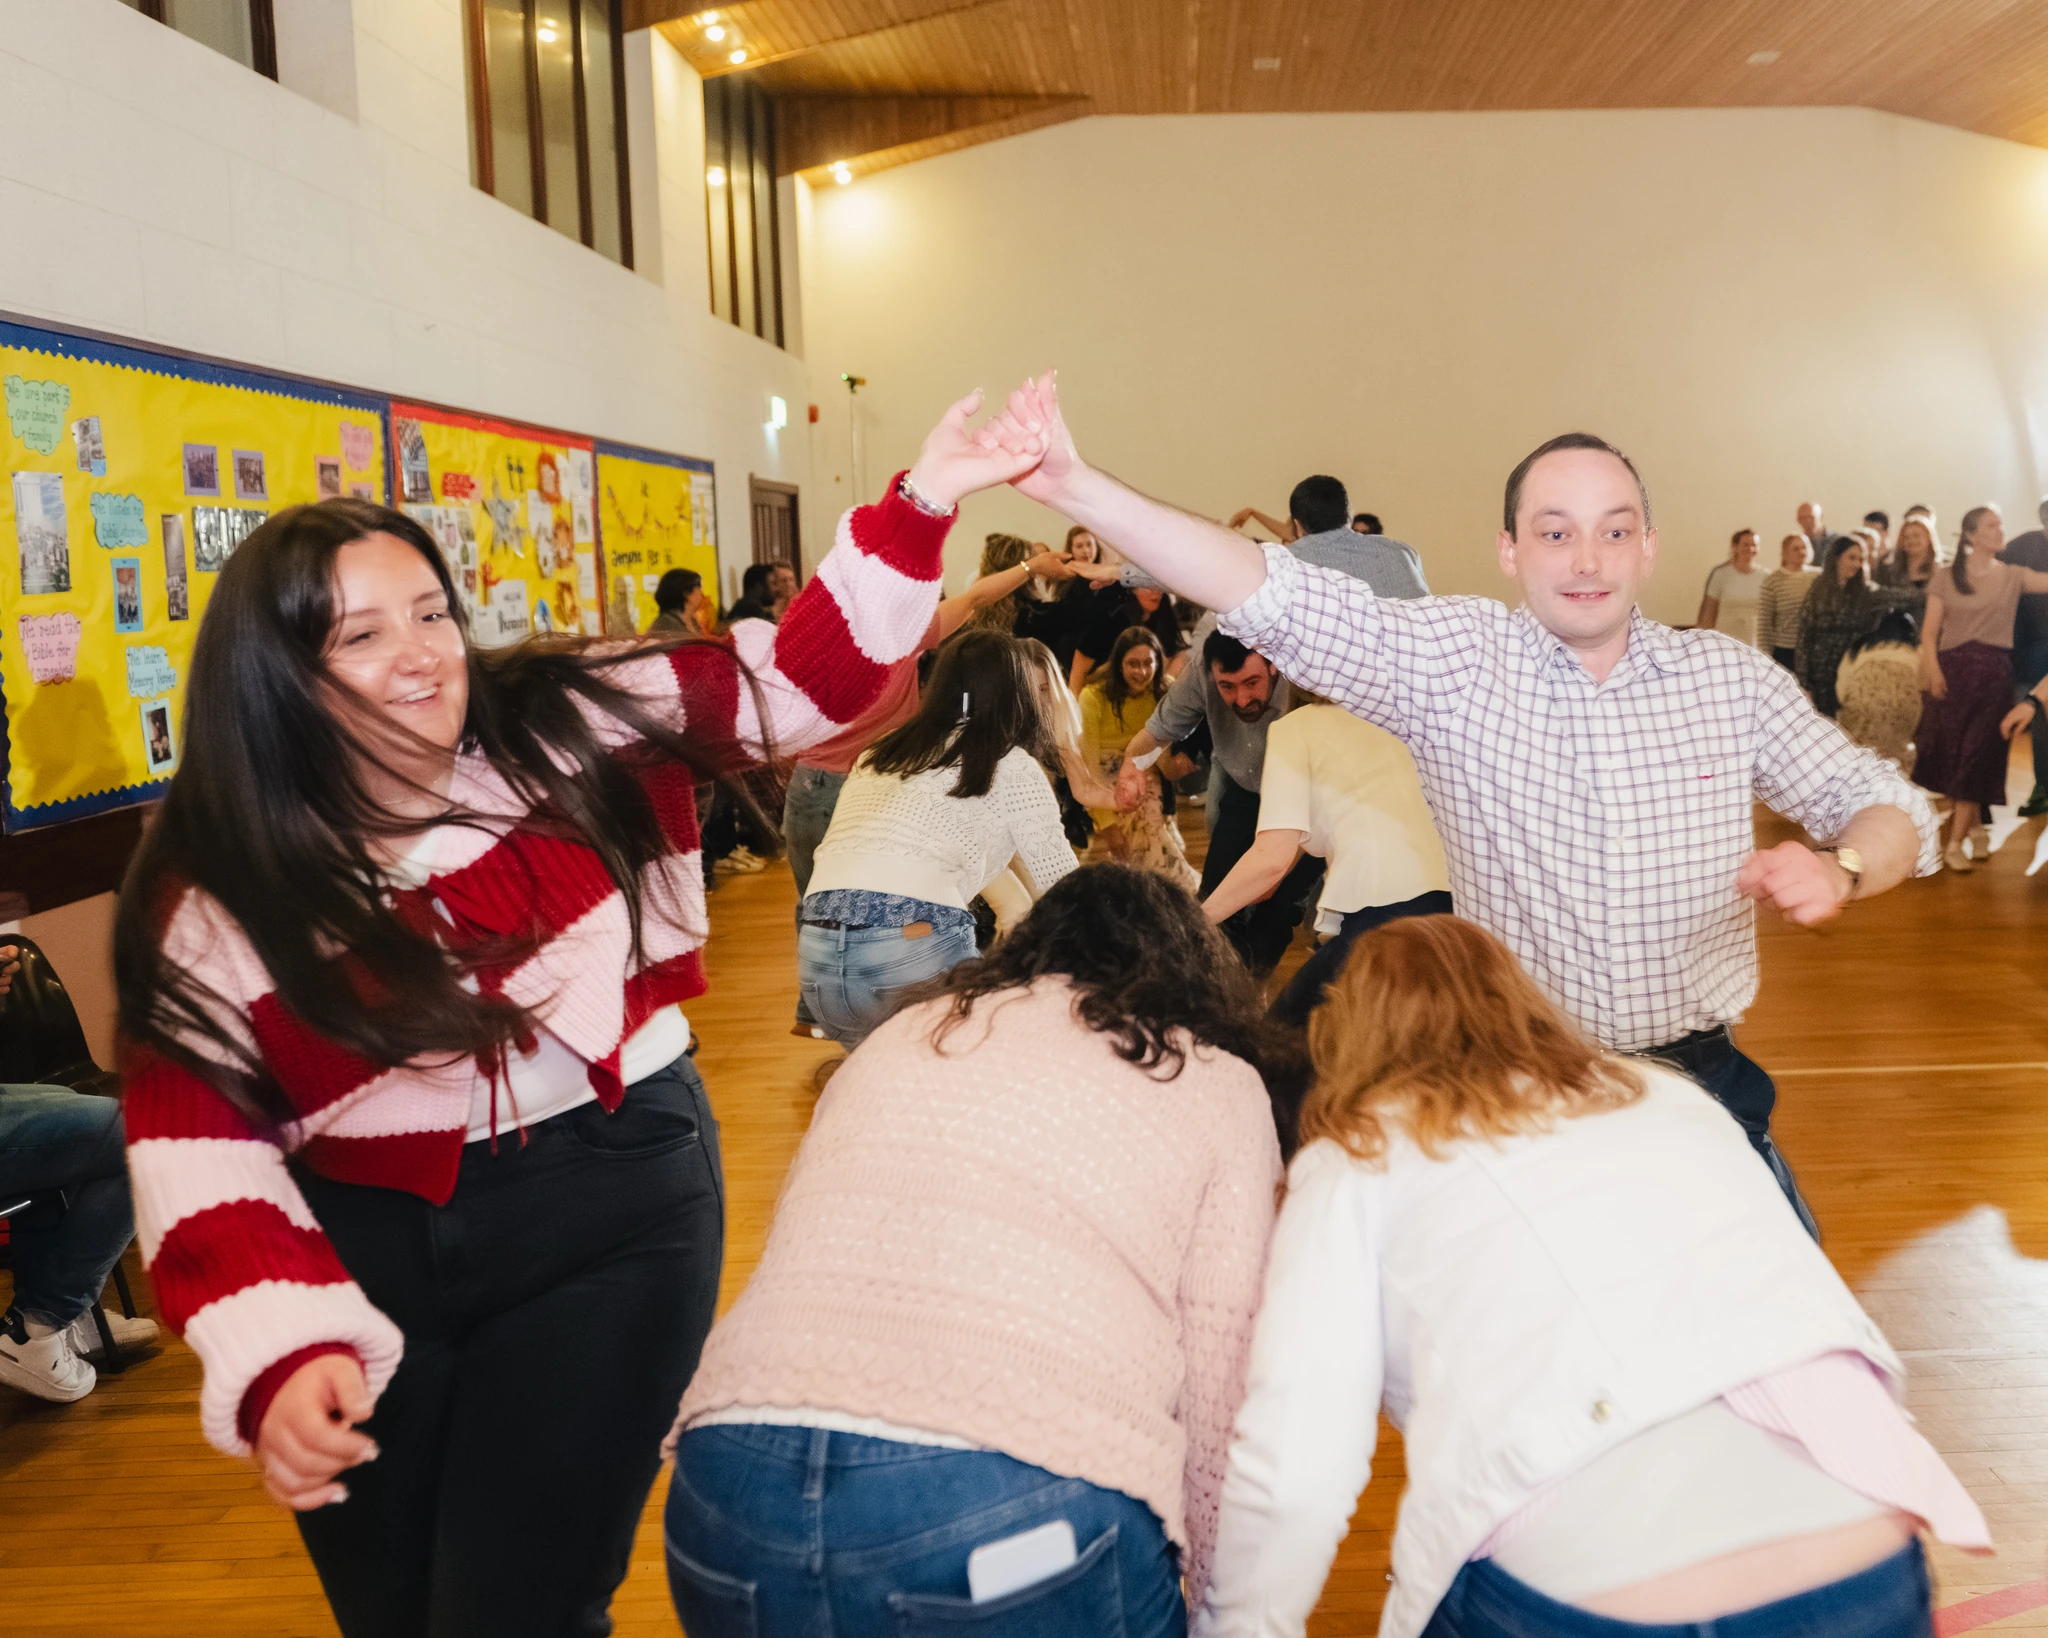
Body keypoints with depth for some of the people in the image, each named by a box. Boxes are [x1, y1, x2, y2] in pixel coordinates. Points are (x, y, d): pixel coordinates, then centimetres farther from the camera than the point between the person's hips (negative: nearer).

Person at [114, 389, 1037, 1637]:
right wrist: (279, 1352, -22)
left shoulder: (570, 726, -7)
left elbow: (800, 676, -5)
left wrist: (923, 504, -16)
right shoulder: (216, 893, -5)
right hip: (364, 1251, 2)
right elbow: (195, 1139, -8)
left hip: (611, 1212, -2)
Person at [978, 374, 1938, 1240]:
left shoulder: (1733, 680, 0)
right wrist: (1074, 488, -28)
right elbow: (1276, 597, -18)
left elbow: (1888, 808, 6)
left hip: (1699, 1086, 2)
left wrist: (1839, 868, -19)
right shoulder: (1452, 662, -7)